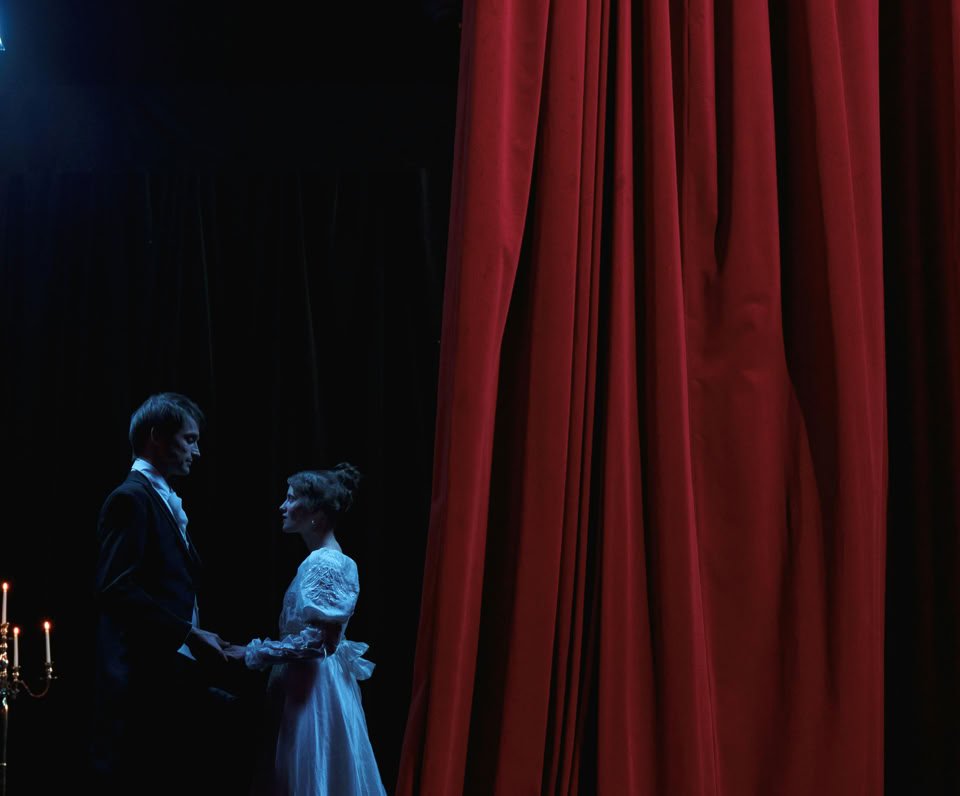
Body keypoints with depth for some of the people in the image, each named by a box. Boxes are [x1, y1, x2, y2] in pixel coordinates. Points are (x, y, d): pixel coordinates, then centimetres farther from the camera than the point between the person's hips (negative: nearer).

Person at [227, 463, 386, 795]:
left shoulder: (324, 564, -17)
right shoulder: (322, 560, 13)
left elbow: (318, 641, -23)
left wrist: (254, 653, -17)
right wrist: (260, 651, 14)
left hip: (313, 689, -10)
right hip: (309, 684, 10)